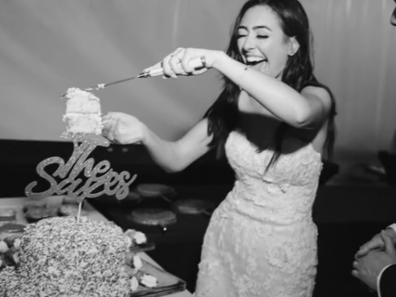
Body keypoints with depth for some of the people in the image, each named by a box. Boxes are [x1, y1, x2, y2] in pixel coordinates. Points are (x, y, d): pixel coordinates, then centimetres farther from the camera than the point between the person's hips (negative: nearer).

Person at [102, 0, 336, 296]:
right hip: (225, 235, 4)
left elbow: (299, 112, -41)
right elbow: (177, 158, -5)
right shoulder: (234, 99, -3)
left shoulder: (316, 97, -15)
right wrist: (144, 134, -25)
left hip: (283, 250, -3)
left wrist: (218, 59, -41)